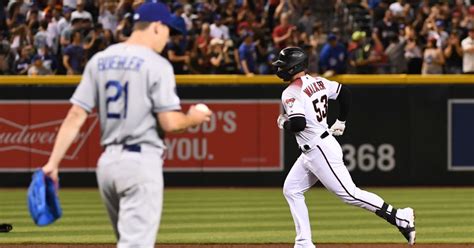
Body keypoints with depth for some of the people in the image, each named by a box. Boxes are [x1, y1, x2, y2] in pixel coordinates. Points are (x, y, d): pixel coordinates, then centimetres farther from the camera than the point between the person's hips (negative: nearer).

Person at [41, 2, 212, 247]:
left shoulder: (99, 60, 9)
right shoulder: (156, 65, -9)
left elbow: (75, 115, 4)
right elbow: (169, 122, -13)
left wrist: (53, 162, 2)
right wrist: (192, 118, 9)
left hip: (107, 162, 7)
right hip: (141, 162, -7)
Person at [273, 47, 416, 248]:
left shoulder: (291, 93, -18)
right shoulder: (318, 82, 9)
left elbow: (298, 124, -29)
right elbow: (345, 93, 16)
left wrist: (284, 123, -7)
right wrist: (341, 122, 25)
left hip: (319, 150, -10)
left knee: (349, 194, -8)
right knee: (291, 190, 12)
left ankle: (400, 218, -7)